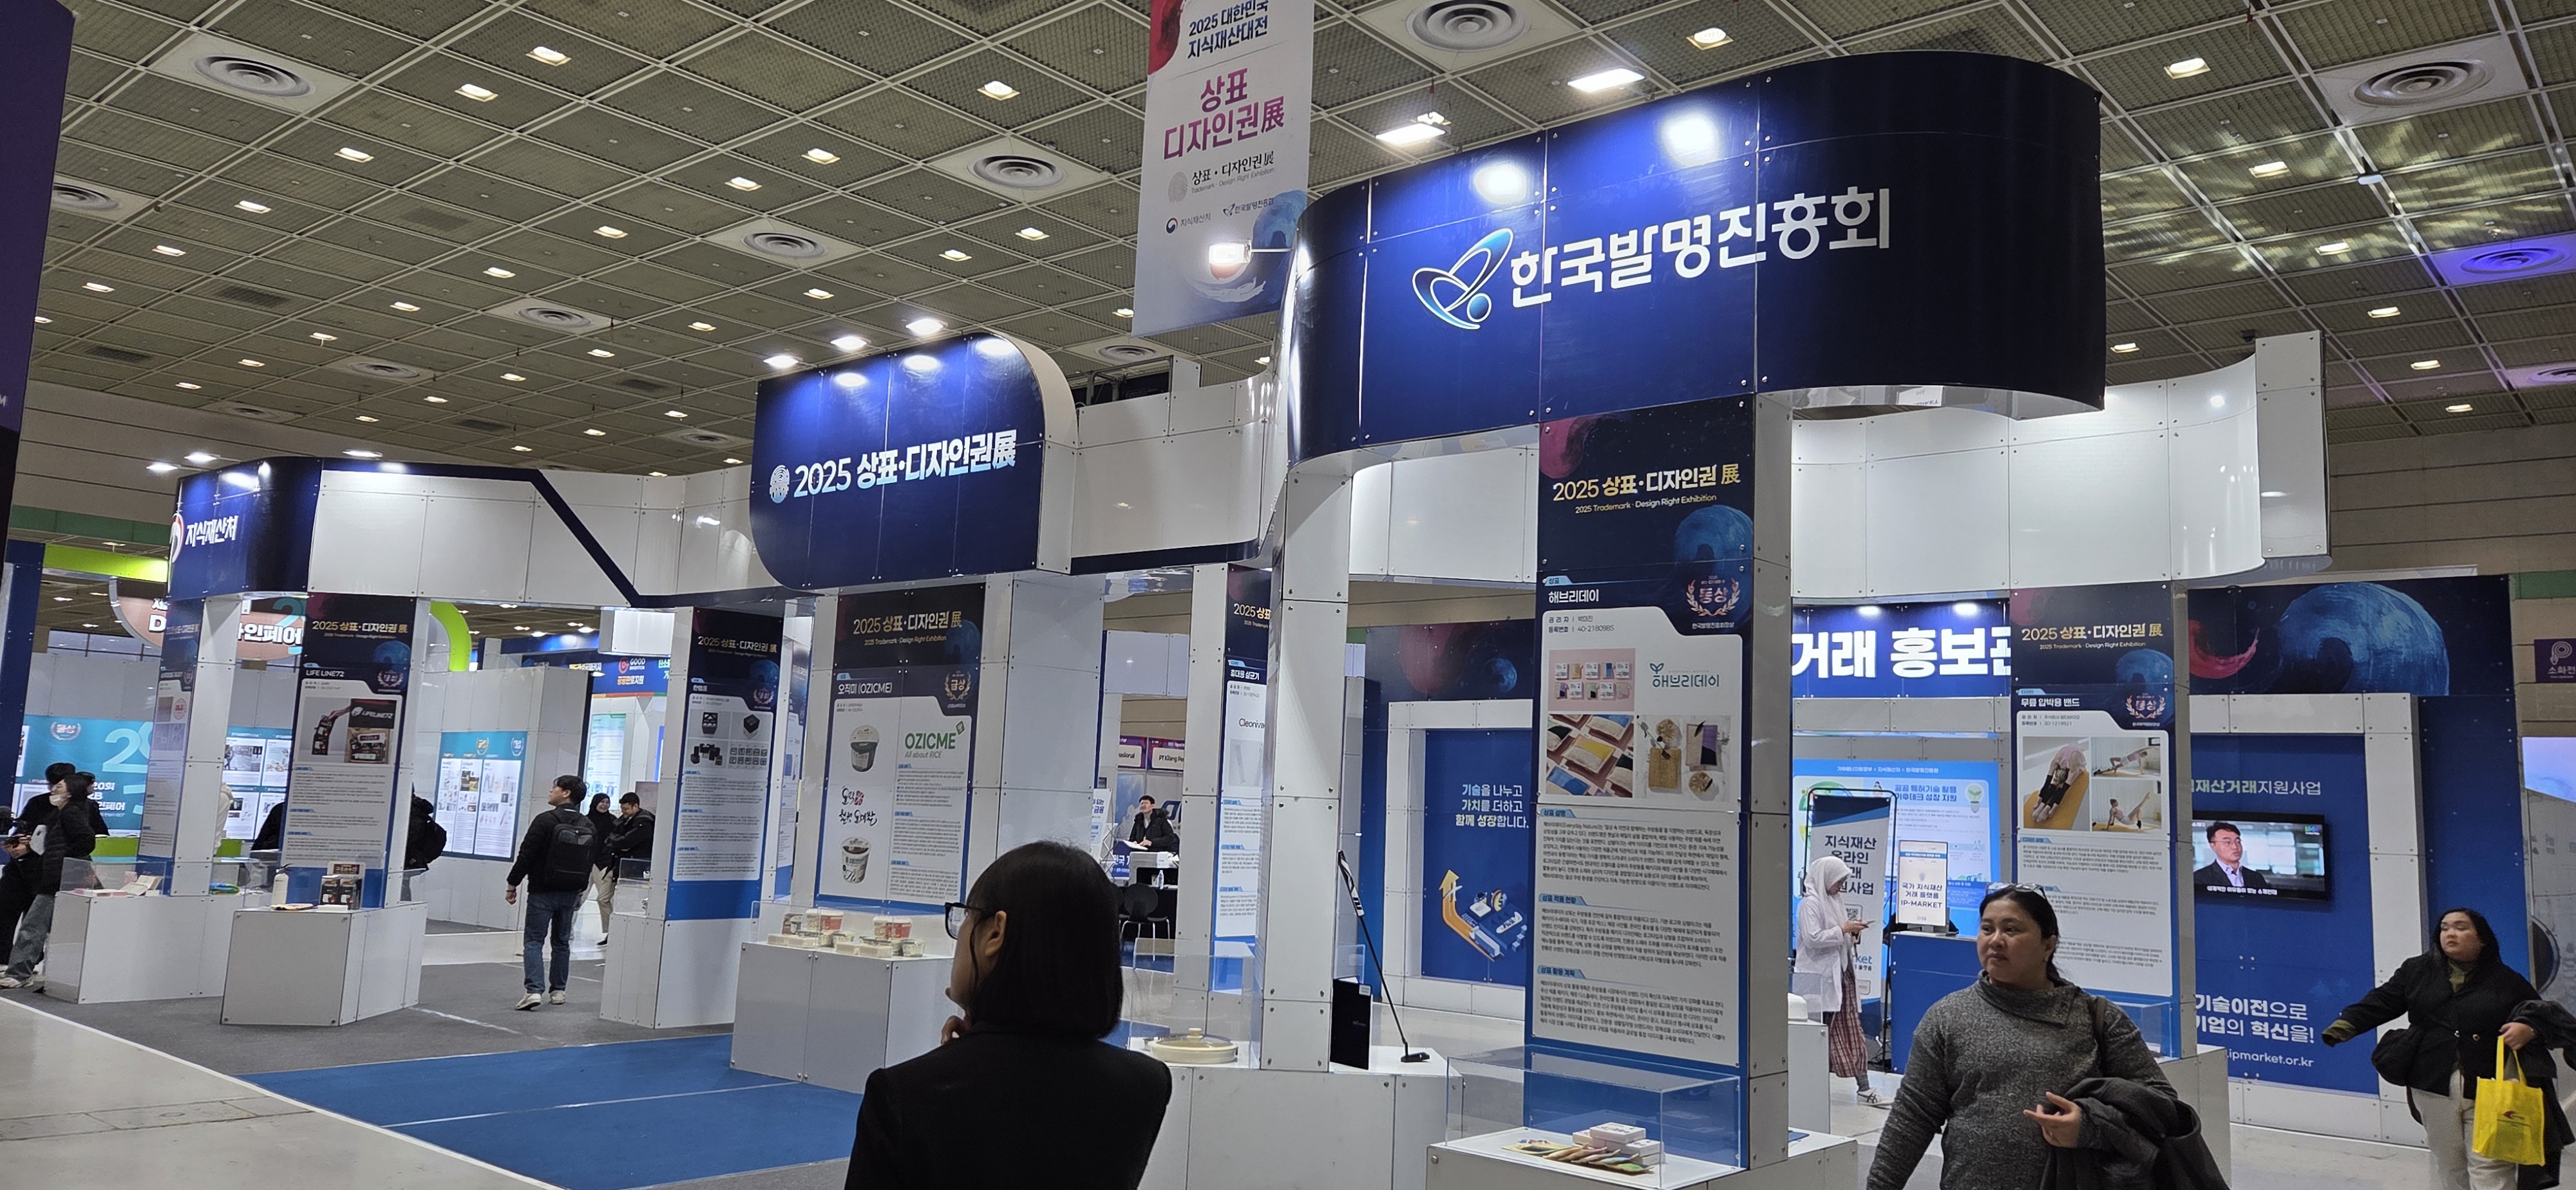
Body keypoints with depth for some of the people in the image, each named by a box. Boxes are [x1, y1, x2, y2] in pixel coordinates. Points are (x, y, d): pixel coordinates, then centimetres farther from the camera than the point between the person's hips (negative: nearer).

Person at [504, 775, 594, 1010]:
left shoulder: (545, 821, -14)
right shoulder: (588, 827, 4)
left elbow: (526, 856, -14)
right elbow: (591, 861, 11)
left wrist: (513, 885, -4)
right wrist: (581, 892, 20)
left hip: (542, 892, -5)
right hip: (570, 893, 5)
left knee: (534, 940, -2)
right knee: (562, 942, 16)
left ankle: (534, 990, -15)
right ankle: (558, 990, 21)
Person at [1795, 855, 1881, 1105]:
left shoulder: (1834, 901, 14)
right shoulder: (1810, 903, -11)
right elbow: (1812, 938, -20)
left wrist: (1853, 935, 5)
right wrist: (1843, 929, -17)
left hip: (1841, 974, 8)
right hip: (1821, 978, -8)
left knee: (1851, 1031, 6)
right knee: (1822, 1033, -1)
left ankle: (1864, 1088, 8)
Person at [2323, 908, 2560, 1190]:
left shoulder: (2507, 981, 5)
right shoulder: (2417, 971, 9)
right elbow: (2381, 1002, 4)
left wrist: (2529, 1030, -13)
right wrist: (2344, 1025, -11)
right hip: (2434, 1089, 2)